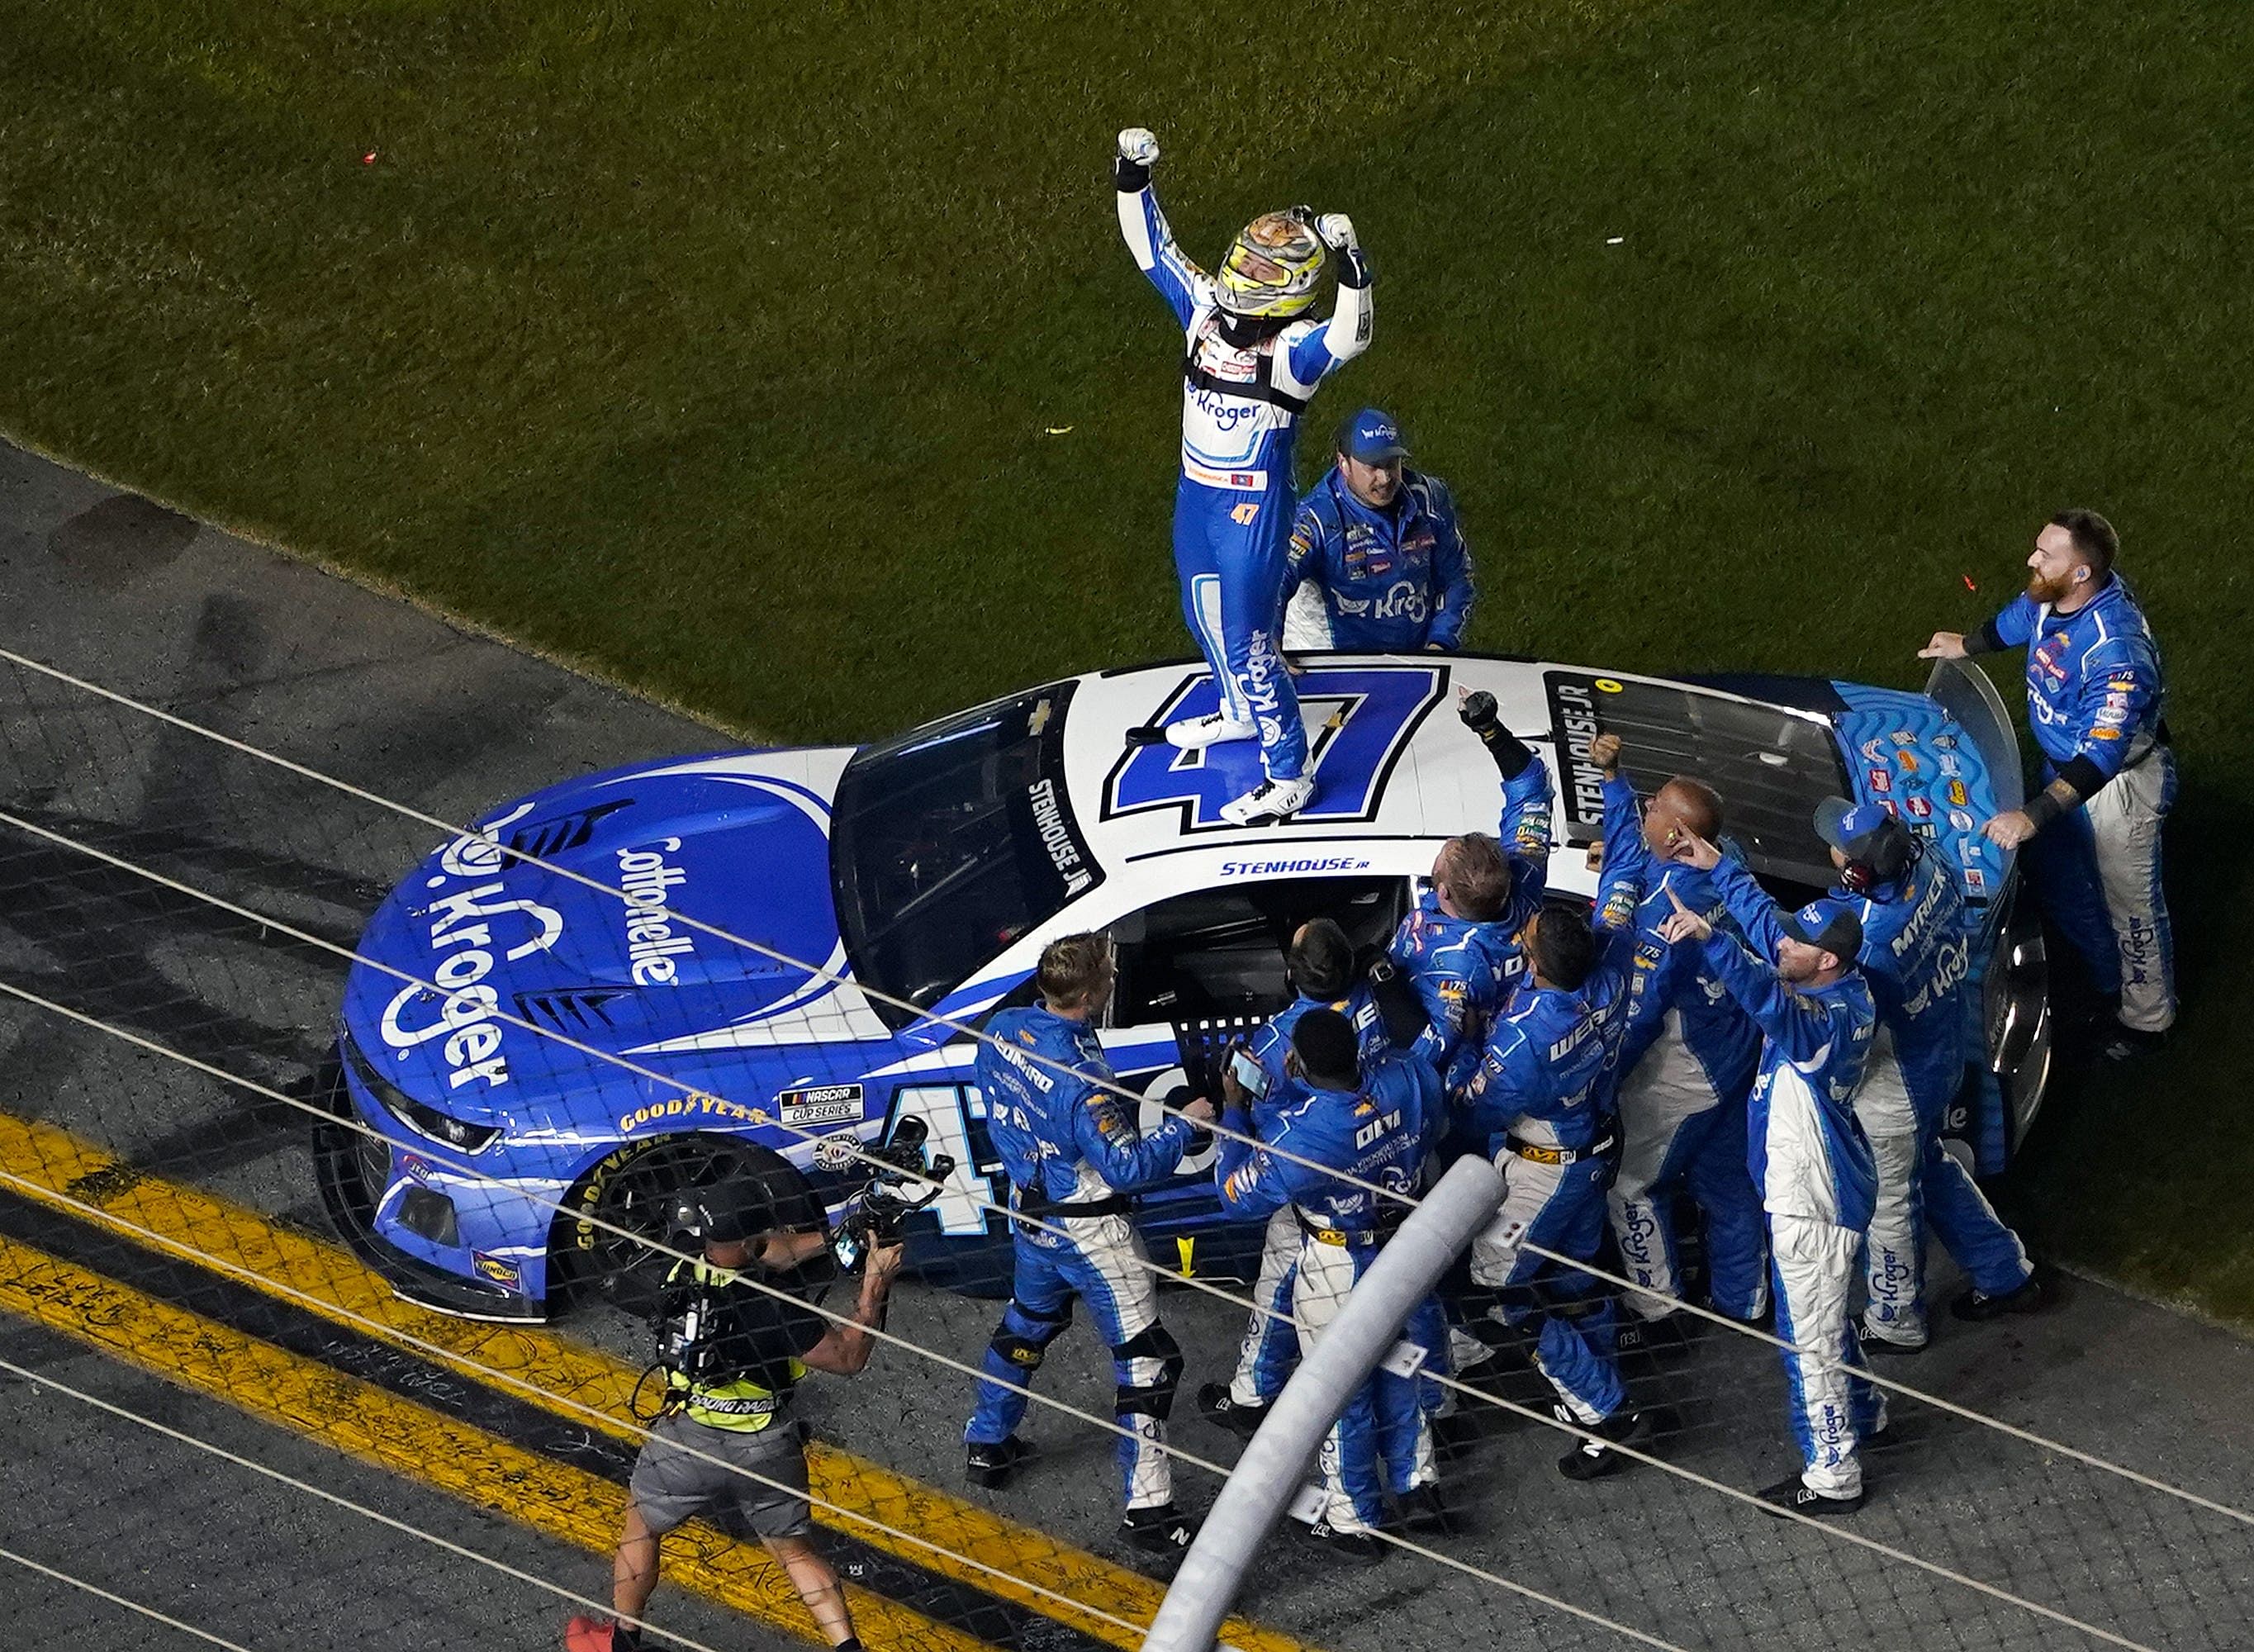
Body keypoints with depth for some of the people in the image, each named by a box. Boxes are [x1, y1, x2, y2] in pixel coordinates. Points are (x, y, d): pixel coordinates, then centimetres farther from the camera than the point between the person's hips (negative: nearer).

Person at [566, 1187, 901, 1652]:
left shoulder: (685, 1271, -14)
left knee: (641, 1526, 26)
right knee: (794, 1551, 19)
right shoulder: (772, 1310, -28)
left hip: (688, 1440, 2)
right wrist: (875, 1284, -15)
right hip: (767, 1449, -2)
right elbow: (849, 1358, -17)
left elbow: (773, 1252, 2)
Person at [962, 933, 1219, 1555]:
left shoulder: (1002, 1032, -8)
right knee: (1147, 1357, 0)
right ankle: (1147, 1510, 1)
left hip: (1030, 1210, 8)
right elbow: (1126, 1167, -29)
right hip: (1088, 1231, -8)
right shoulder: (1081, 1078, -33)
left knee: (1028, 1322, 31)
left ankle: (987, 1445, 46)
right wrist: (1184, 1126, -18)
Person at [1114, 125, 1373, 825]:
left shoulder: (1295, 346, -24)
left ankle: (1288, 777, 12)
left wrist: (1351, 268, -55)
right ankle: (1239, 713, 55)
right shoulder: (1207, 308, -4)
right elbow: (1153, 249, 3)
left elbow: (1349, 338, -44)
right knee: (1205, 614, 28)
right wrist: (1134, 181, -5)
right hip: (1196, 495, 8)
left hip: (1253, 510, -8)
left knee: (1247, 643, -2)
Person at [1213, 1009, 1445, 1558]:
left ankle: (1353, 1522, 30)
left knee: (1342, 1393, 14)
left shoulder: (1302, 1133, -35)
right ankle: (1418, 1487, 39)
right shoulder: (1405, 1081, -20)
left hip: (1337, 1272, -5)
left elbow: (1238, 1197, -18)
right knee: (1394, 1369, 28)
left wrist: (1232, 1111, -8)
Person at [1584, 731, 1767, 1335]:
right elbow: (1628, 835, 18)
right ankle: (1743, 1299, 30)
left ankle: (1655, 1301, 17)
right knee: (1728, 1184, 19)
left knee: (1632, 1184, 9)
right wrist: (1612, 774, 12)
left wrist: (1604, 1074, -15)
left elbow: (1644, 1006, -25)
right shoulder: (1716, 875, -4)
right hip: (1731, 1059, 9)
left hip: (1677, 1075, -9)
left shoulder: (1668, 903, -30)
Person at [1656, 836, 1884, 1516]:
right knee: (1823, 1318, 29)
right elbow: (1766, 920, 12)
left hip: (1812, 1203, -10)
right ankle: (1862, 1413, 49)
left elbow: (1771, 998, -53)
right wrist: (1718, 867, 14)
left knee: (1810, 1335, 1)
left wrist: (1709, 937, -63)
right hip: (1816, 1186, 10)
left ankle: (1831, 1478, 11)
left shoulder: (1830, 1020, -31)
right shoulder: (1847, 989, -3)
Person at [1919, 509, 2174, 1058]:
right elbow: (2019, 619, 12)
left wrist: (2034, 816, -47)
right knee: (2056, 877, 26)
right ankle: (2108, 979, 50)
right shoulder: (2052, 596, -15)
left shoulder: (2116, 651, -41)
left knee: (2130, 903, 11)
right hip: (2064, 763, 9)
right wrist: (1967, 645, 30)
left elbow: (2101, 755, -42)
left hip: (2121, 780, -9)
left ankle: (2148, 1018, 34)